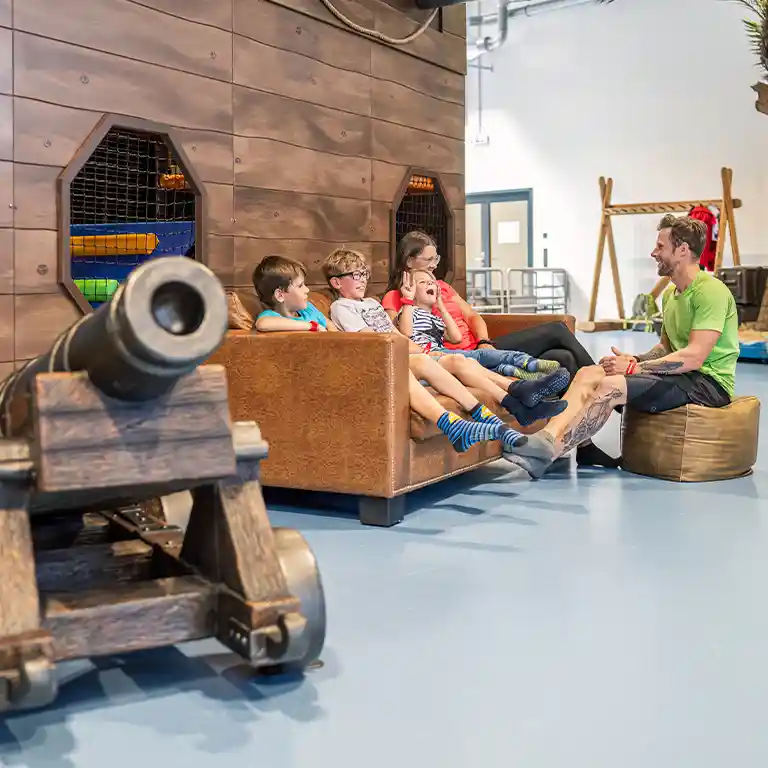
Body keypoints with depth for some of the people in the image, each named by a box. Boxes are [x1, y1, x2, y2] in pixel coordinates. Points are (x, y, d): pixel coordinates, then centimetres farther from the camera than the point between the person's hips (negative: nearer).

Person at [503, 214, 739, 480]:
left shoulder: (710, 290, -13)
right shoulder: (670, 293, 17)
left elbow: (694, 356, -21)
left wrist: (634, 367, -19)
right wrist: (635, 360, 0)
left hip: (709, 381, -8)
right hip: (682, 375, 9)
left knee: (610, 386, -28)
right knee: (588, 374, -12)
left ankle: (548, 451, -30)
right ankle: (546, 437, -31)